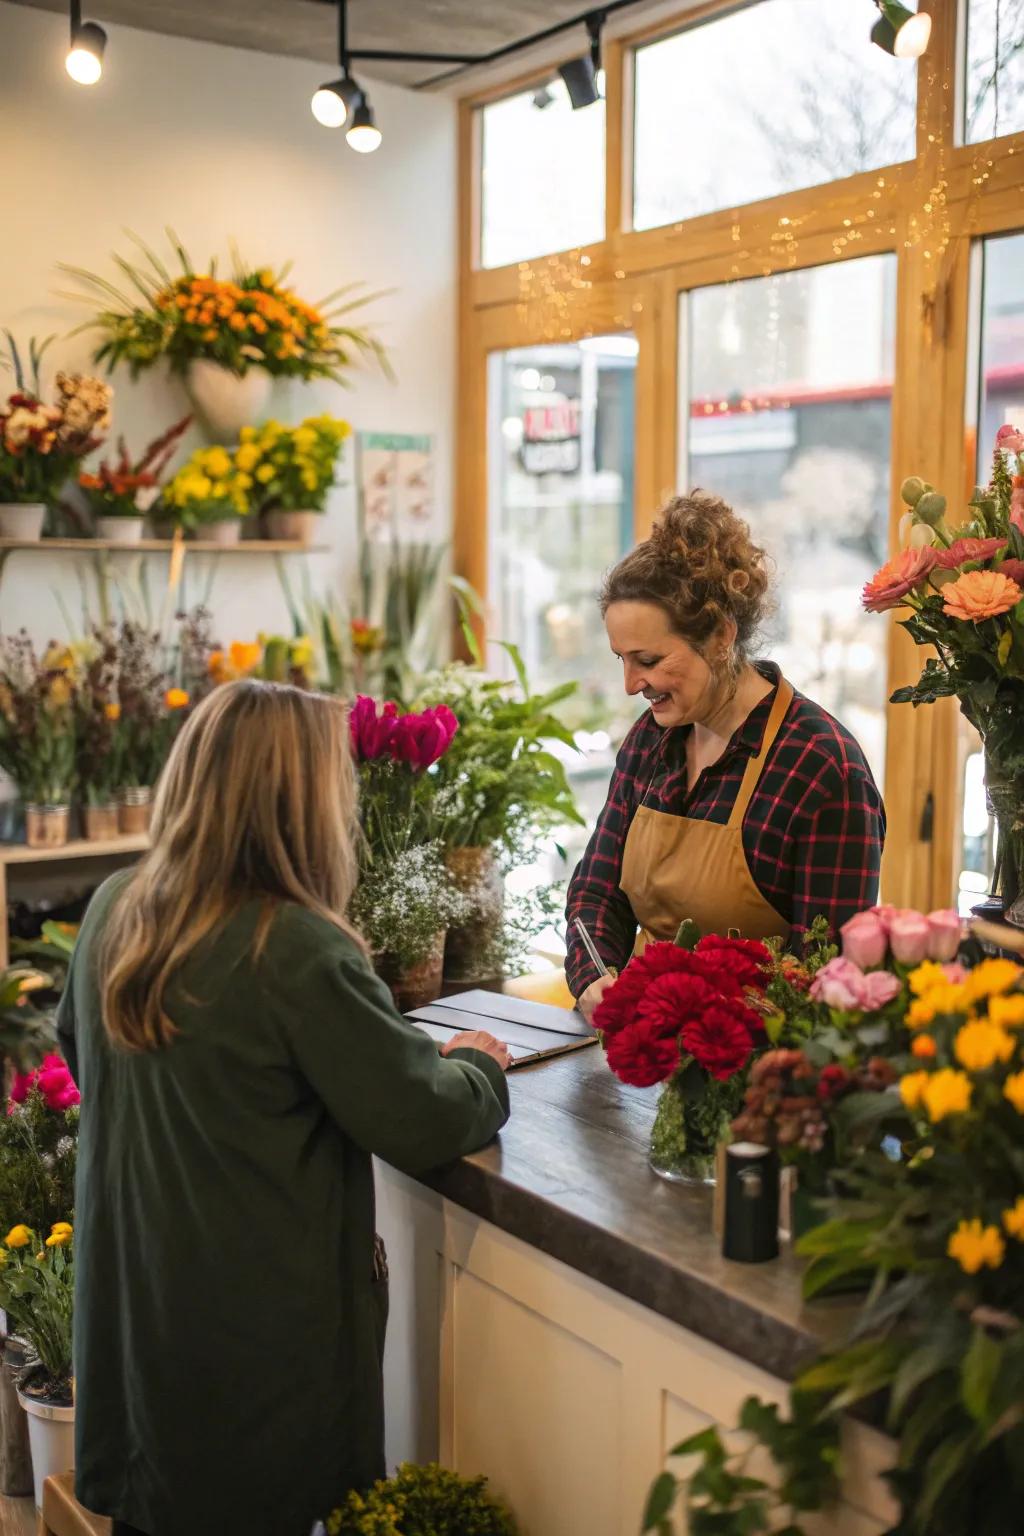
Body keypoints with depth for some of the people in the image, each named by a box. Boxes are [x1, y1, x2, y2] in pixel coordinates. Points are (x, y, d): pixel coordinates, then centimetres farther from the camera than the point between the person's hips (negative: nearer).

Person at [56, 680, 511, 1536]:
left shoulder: (112, 913, -3)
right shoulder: (298, 952, -25)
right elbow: (425, 1124, -19)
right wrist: (479, 1066, 3)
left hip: (126, 1309, 6)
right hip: (262, 1331, -6)